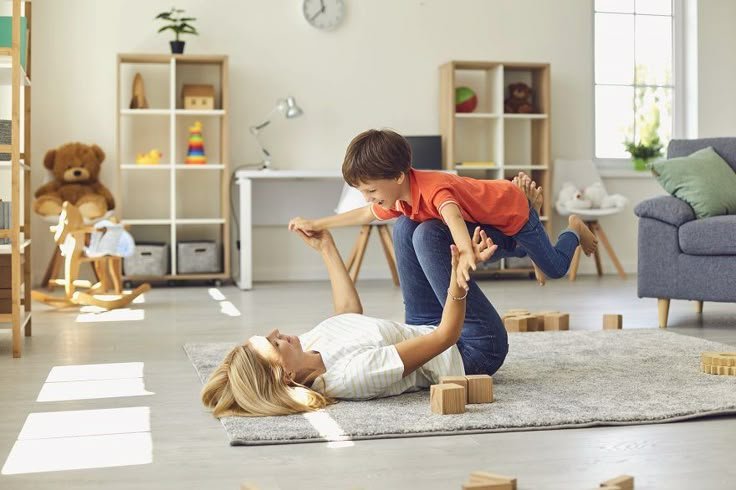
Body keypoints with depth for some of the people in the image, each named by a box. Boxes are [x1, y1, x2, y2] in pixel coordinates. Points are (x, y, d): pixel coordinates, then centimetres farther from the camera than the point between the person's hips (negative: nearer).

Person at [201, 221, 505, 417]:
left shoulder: (310, 345, -16)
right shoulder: (354, 374, -39)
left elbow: (348, 311, 5)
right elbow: (445, 336, -36)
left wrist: (327, 249, 9)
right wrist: (458, 275, -48)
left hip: (421, 329, 7)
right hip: (475, 349, -7)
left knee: (408, 226, 3)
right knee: (426, 232, -16)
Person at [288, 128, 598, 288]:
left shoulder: (433, 188, -42)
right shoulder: (398, 199, -15)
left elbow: (453, 216, -62)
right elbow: (364, 215, 2)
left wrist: (467, 253, -82)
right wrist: (316, 224, -4)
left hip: (512, 208, -7)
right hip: (489, 219, 8)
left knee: (555, 268, 8)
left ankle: (574, 229, 34)